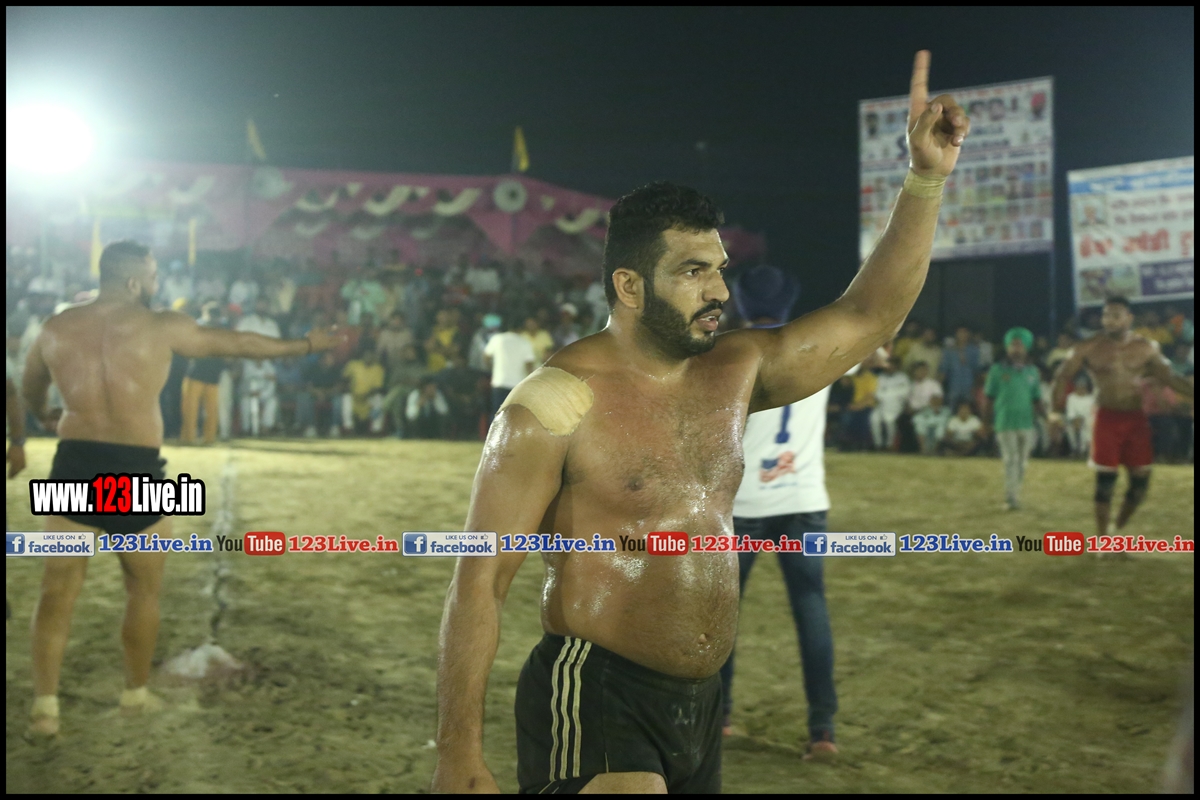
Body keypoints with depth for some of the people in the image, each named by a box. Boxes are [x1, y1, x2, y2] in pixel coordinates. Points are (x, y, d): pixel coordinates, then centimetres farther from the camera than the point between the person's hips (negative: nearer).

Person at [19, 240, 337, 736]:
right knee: (143, 589, 15)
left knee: (58, 590, 8)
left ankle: (45, 704, 3)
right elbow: (239, 343, 8)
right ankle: (136, 692, 25)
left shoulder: (56, 328, 8)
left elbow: (30, 393, 25)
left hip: (74, 463, 3)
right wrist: (305, 345, 22)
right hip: (135, 470, -3)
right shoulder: (161, 326, -3)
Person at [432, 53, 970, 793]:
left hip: (698, 704, 7)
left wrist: (927, 180, 0)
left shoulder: (733, 373, 6)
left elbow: (868, 318, 10)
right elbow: (480, 580, -14)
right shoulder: (557, 402, -13)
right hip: (594, 696, -7)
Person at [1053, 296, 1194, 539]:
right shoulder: (1088, 349, -3)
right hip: (1107, 418, -3)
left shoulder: (1146, 348, 3)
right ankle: (1103, 539, 8)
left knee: (1141, 480, 1)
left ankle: (1119, 529, 23)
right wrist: (1057, 409, -11)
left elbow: (1169, 378, 9)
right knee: (1105, 480, -3)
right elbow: (1064, 376, 1)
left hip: (1137, 419, 3)